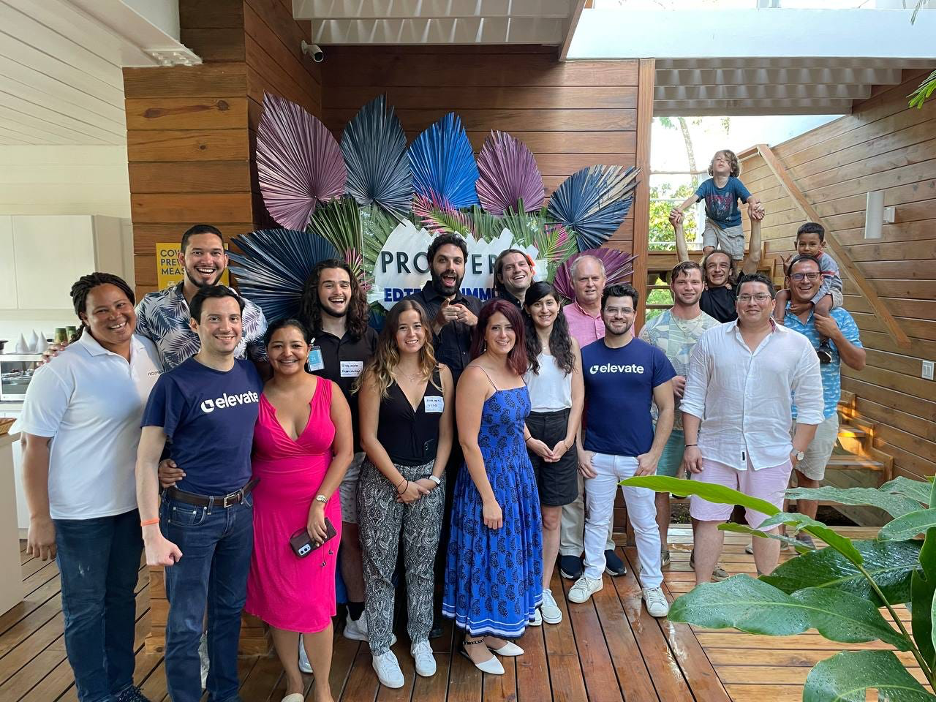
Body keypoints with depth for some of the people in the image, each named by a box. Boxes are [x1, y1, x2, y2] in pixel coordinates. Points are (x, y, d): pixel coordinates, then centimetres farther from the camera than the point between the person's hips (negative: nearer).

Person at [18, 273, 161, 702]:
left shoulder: (149, 352, -2)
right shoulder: (62, 369, -18)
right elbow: (35, 444, -15)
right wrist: (39, 519, -16)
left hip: (132, 503, 5)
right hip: (79, 511, -5)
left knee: (122, 596, 20)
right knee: (86, 607, 11)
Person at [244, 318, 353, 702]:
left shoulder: (329, 391, -5)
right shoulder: (256, 396, -4)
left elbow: (344, 452, -5)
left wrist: (318, 505, -9)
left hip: (319, 509, -1)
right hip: (269, 510, 1)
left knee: (314, 600, 2)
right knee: (277, 598, 9)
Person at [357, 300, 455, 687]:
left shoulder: (441, 374, 2)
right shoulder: (376, 375, -7)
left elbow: (446, 432, 4)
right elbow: (368, 436, -9)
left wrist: (433, 478, -6)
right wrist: (401, 483, -10)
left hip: (429, 479, 3)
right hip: (382, 479, -2)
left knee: (422, 565, 12)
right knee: (380, 566, 7)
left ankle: (420, 640, 30)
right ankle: (381, 648, 23)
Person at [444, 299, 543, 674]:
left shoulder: (515, 369, 3)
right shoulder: (476, 375, -21)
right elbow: (468, 442, -21)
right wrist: (488, 498, -19)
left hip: (518, 472, 8)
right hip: (488, 475, -8)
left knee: (510, 553, 18)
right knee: (486, 555, 6)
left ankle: (493, 631, 37)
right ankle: (474, 640, 27)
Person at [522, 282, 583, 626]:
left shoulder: (570, 344, 8)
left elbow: (577, 395, 7)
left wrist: (568, 439, -3)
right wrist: (529, 440, -12)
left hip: (561, 430, 3)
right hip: (525, 429, -3)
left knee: (551, 517, 8)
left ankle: (544, 589, 20)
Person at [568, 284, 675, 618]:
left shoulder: (652, 356, -3)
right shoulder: (585, 355, 0)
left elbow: (666, 408, -1)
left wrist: (654, 454, -7)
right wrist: (579, 450, -2)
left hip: (639, 457, -1)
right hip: (597, 456, 1)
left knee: (645, 524, 11)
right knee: (596, 520, 15)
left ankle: (652, 584, 28)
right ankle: (592, 575, 33)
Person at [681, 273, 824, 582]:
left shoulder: (798, 345, 1)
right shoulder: (711, 339, 2)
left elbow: (810, 406, 3)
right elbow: (693, 397, 1)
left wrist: (797, 451, -2)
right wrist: (691, 445, -3)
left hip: (770, 454, 0)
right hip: (715, 450, 1)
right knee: (708, 520, 6)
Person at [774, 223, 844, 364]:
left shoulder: (827, 261, -23)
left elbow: (824, 287, -30)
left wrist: (808, 304, -39)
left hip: (829, 291, -7)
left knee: (821, 306, -38)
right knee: (781, 294, -8)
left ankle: (824, 344, -27)